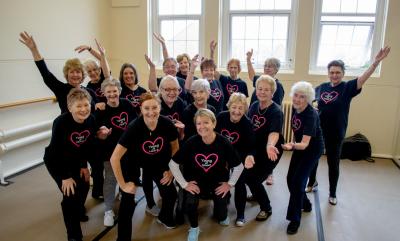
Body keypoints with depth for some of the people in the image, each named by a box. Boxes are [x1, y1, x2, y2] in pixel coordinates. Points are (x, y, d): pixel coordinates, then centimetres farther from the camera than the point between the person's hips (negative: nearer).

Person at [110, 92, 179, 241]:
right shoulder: (134, 127, -33)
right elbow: (114, 158, -28)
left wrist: (171, 169, -4)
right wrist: (123, 184, -21)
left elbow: (175, 147, -3)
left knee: (171, 194, -3)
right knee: (128, 199, -10)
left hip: (158, 162, 3)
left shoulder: (167, 124, -25)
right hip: (134, 162, -2)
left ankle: (164, 217, 32)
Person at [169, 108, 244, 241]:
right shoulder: (191, 142, -22)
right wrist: (184, 184, -13)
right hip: (196, 179, 0)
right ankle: (194, 228, 11)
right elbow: (173, 163, -15)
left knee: (222, 216, -6)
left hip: (218, 180, 0)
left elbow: (239, 166, -9)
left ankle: (220, 216, 36)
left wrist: (230, 184, -6)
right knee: (190, 203, -23)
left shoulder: (224, 143, -22)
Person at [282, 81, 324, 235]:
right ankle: (305, 204, 34)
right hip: (300, 146, 7)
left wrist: (292, 146, -60)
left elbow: (305, 144, -41)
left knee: (298, 181, -12)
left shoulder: (311, 115, -31)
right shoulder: (295, 108, -10)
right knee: (290, 179, 8)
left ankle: (295, 219, 3)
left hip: (312, 149, -7)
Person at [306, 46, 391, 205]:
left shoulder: (348, 87, -8)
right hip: (317, 131, 3)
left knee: (333, 164, 10)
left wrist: (376, 62, -37)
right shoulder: (321, 87, 1)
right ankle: (312, 183, 41)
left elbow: (364, 77, -24)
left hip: (335, 134, -3)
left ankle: (332, 194, 28)